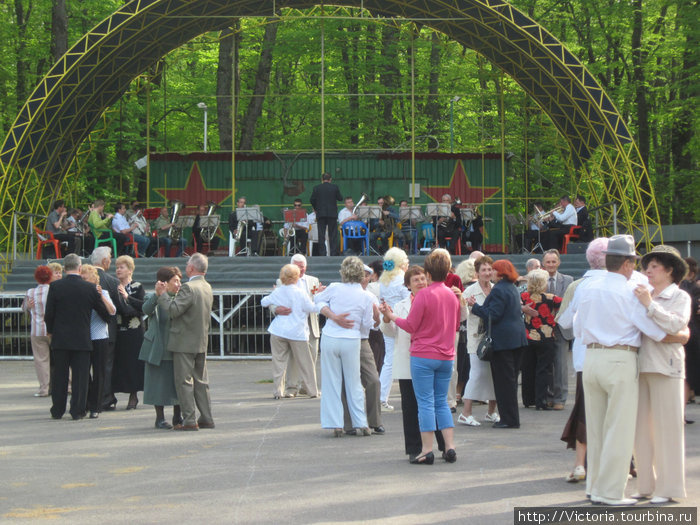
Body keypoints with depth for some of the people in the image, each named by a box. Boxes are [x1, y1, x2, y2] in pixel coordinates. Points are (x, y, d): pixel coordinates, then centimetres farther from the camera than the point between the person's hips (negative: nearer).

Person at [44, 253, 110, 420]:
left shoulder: (55, 286, -6)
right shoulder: (90, 288, -5)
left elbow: (49, 314, -4)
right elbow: (105, 313, 3)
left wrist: (50, 331, 13)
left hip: (60, 338, 1)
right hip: (82, 339, -1)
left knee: (59, 375, 9)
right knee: (80, 375, 4)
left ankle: (57, 411, 15)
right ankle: (77, 411, 4)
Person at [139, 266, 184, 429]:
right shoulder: (154, 298, -6)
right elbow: (147, 309, -28)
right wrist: (158, 294, -41)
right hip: (159, 351, -5)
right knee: (159, 384, 1)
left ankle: (177, 417, 22)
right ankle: (160, 418, 12)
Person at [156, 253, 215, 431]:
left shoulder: (189, 288, -18)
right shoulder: (207, 287, 11)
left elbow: (174, 310, -22)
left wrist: (162, 294, -10)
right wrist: (165, 294, 16)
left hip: (184, 342, -8)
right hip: (201, 342, 8)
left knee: (184, 381, -3)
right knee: (201, 381, 13)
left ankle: (189, 421, -3)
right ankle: (206, 418, 16)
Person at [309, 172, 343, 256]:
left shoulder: (316, 188, -1)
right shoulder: (335, 187, -2)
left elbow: (312, 200, -2)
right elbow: (340, 198, 4)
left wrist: (315, 208, 13)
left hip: (320, 214, 0)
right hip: (332, 214, 0)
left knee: (321, 235, 3)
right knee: (333, 235, 5)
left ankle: (322, 253, 0)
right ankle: (333, 253, 2)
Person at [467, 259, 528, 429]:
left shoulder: (498, 290, -15)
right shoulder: (512, 288, 15)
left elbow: (492, 315, -20)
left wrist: (474, 305, -10)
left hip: (503, 340, -10)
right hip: (517, 337, 10)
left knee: (504, 380, -5)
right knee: (511, 379, 15)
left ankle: (509, 419, -3)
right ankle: (512, 418, 20)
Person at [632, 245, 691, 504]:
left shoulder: (680, 297, 1)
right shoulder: (643, 296, 16)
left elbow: (676, 324, -16)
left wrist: (650, 305, -19)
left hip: (665, 368, -6)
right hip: (640, 366, 6)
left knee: (666, 428, -2)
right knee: (641, 428, 7)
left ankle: (667, 488, 4)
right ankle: (646, 484, 15)